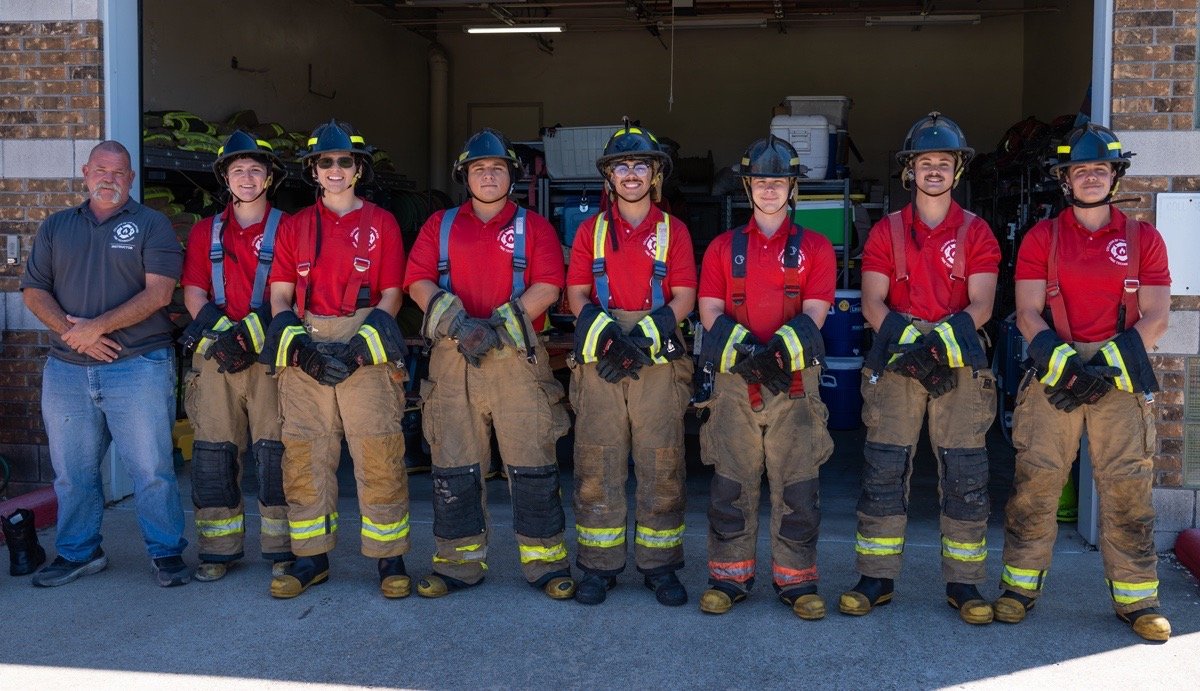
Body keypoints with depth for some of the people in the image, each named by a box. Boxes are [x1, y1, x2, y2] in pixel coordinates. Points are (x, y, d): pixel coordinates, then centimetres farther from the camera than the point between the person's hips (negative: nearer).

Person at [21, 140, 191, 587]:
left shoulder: (151, 225, 3)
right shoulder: (55, 227, 15)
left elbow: (158, 293, -9)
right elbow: (34, 291, 9)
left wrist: (96, 327, -14)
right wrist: (68, 330, -9)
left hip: (138, 366, -4)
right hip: (66, 370, 4)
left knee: (152, 468, -2)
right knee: (72, 471, 11)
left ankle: (166, 552, 11)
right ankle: (78, 552, 25)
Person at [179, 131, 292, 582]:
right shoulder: (205, 232, 17)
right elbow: (193, 292, 9)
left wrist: (250, 333, -15)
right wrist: (219, 331, -9)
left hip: (269, 355, -3)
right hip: (216, 358, 3)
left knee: (275, 451, -4)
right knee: (213, 451, 3)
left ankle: (282, 549, 3)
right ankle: (218, 550, 12)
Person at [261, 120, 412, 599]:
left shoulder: (381, 223, 8)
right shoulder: (294, 226, 15)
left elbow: (391, 296, 4)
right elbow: (280, 295, 10)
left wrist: (357, 349, -10)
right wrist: (301, 345, -8)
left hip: (367, 350, -2)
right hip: (304, 351, 3)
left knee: (378, 454, -7)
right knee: (304, 455, 3)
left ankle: (389, 558, 4)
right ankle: (311, 558, 15)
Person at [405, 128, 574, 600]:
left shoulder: (533, 227, 10)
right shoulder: (440, 225, 16)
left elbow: (548, 286, -2)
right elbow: (418, 281, 4)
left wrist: (500, 326, -14)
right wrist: (457, 323, -13)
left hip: (519, 357, -2)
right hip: (453, 358, 2)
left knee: (532, 465, -3)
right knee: (453, 466, 5)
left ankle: (545, 562, 7)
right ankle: (458, 562, 16)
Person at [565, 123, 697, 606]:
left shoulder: (673, 231, 10)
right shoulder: (592, 231, 13)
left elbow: (683, 299, 2)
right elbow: (577, 296, 6)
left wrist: (643, 337, -13)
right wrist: (606, 333, -13)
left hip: (660, 362, -1)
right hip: (599, 362, 1)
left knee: (662, 467, 0)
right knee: (597, 467, 1)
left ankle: (659, 565, 11)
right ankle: (598, 566, 10)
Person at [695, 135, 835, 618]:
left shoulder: (814, 248, 9)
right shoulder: (723, 248, 13)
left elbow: (813, 314, -1)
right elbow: (710, 312, 3)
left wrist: (780, 349, -20)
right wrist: (746, 350, -15)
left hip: (795, 378, -1)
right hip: (734, 380, 1)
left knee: (797, 487, 0)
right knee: (730, 484, 3)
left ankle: (797, 580, 12)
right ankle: (729, 577, 14)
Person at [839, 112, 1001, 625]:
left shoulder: (976, 233, 8)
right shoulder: (887, 231, 10)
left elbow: (981, 306, -2)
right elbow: (873, 303, 1)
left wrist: (939, 340, -19)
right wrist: (907, 342, -16)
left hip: (960, 366, 0)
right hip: (894, 365, 0)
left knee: (965, 476, 0)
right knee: (884, 472, 0)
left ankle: (963, 583, 11)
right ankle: (876, 579, 9)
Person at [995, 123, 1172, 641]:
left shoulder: (1143, 239, 10)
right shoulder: (1042, 239, 8)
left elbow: (1155, 317, 3)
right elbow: (1028, 313, 1)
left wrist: (1105, 365, -12)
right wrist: (1065, 363, -15)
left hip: (1122, 379, 1)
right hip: (1054, 375, 0)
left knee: (1128, 489, 0)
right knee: (1035, 481, -1)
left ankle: (1136, 598, 11)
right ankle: (1020, 586, 11)